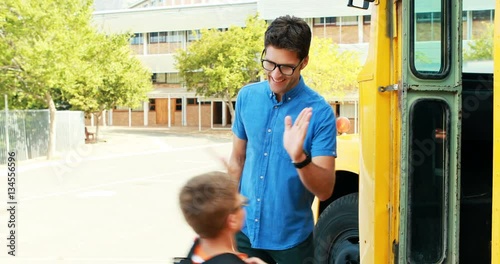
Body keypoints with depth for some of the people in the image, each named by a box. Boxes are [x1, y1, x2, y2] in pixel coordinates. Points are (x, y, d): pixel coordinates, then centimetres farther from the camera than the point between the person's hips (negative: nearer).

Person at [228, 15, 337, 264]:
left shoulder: (319, 112, -16)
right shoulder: (247, 97, -4)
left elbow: (325, 191, -17)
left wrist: (299, 157, -33)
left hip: (292, 238, -3)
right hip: (245, 231, 3)